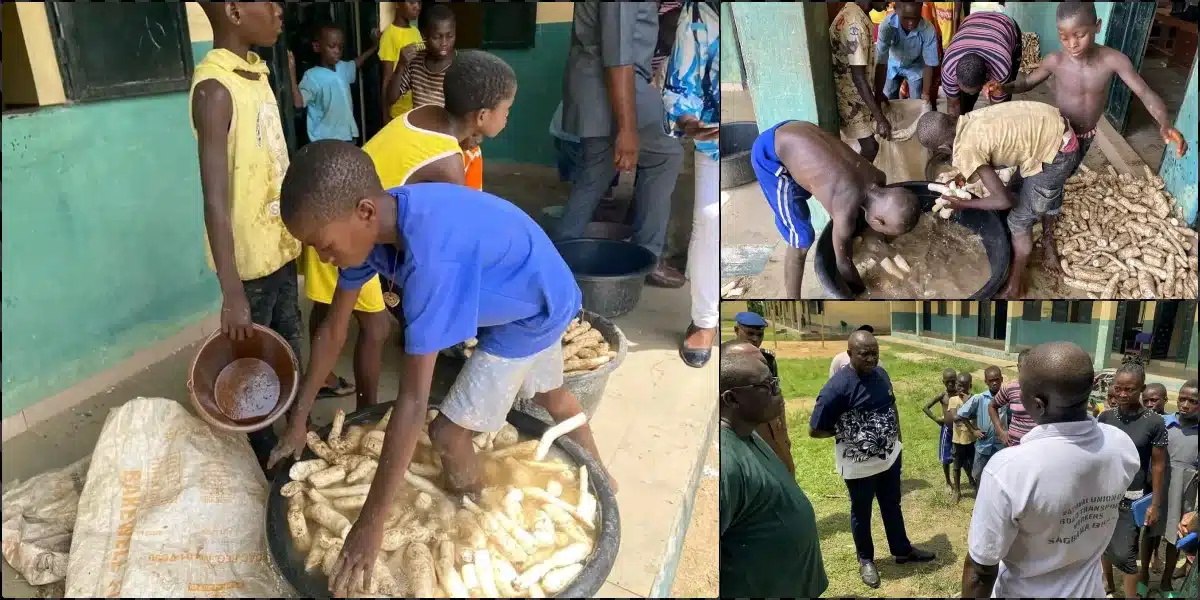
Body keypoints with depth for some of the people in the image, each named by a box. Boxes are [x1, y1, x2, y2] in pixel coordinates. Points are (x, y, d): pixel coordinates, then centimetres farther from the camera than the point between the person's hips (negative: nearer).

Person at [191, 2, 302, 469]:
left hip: (280, 243, 8)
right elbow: (216, 201, -27)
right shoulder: (215, 89, -24)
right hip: (249, 256, -8)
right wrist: (232, 293, -29)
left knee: (288, 340, 23)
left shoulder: (255, 71, 4)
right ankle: (267, 456, 28)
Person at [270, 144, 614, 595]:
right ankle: (598, 480, 57)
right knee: (551, 395, 30)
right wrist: (298, 422, 1)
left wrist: (371, 522, -36)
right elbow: (333, 330, -6)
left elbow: (413, 401, -42)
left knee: (448, 433, -4)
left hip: (535, 311, -8)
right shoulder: (369, 225, -19)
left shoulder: (431, 254, -44)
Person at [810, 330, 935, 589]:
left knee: (893, 506, 24)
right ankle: (866, 560, 37)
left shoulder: (881, 374, -4)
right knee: (861, 514, 16)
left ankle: (902, 550, 45)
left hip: (890, 457, 6)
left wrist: (897, 436, 13)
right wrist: (848, 430, -12)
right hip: (859, 466, -6)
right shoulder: (838, 387, -27)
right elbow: (815, 430, -22)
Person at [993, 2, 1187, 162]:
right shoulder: (1055, 61, -22)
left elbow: (1145, 93, -19)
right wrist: (1003, 88, -27)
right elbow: (1027, 82, -4)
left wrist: (1165, 124, -37)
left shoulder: (1113, 60, -21)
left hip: (1087, 136, 2)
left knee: (1066, 174, 23)